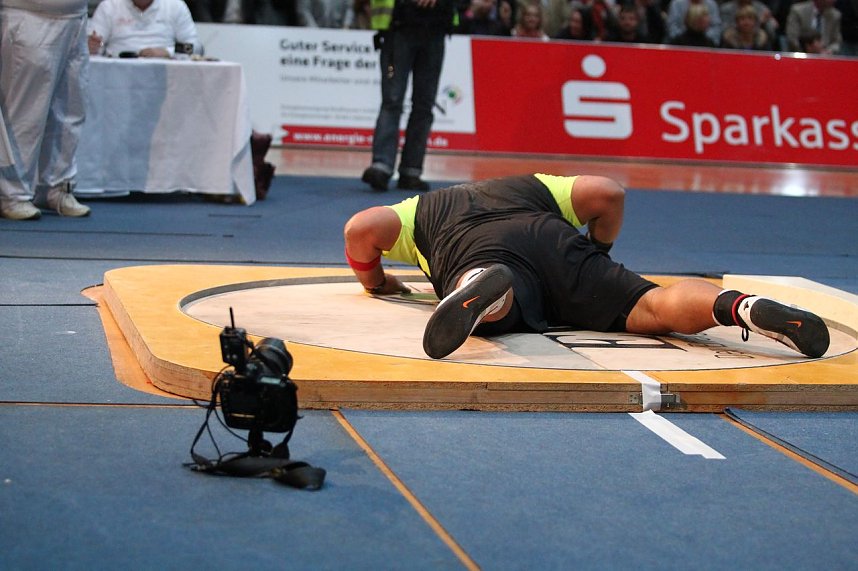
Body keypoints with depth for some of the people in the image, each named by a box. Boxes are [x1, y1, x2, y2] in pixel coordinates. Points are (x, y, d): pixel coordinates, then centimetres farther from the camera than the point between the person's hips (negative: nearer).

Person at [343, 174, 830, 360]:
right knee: (656, 307, -10)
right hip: (556, 245, 2)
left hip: (476, 255, -2)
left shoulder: (423, 210, 37)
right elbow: (608, 193, 28)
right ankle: (741, 305, -38)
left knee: (486, 311, -34)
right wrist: (597, 261, 42)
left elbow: (361, 228, 20)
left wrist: (375, 282, 37)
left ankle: (484, 290, -70)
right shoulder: (530, 187, 42)